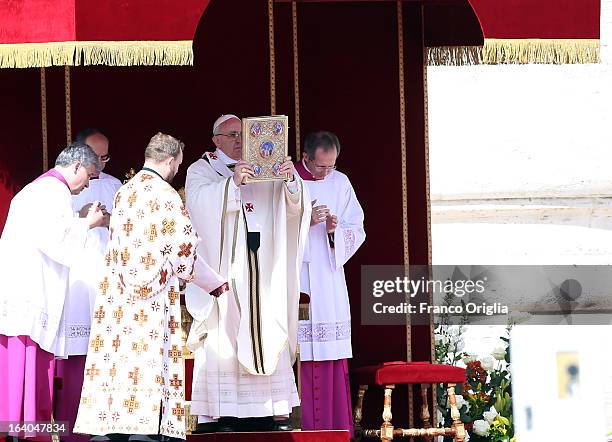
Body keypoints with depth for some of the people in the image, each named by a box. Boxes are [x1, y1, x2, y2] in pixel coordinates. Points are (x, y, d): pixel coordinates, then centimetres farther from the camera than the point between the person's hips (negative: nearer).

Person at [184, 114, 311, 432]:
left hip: (261, 269, 4)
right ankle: (218, 416, -13)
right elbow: (200, 200, -14)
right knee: (224, 337, -10)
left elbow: (292, 204, 5)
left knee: (268, 333, 0)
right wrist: (232, 183, -27)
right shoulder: (201, 171, 7)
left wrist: (290, 180, -16)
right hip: (224, 267, -4)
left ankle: (277, 413, -1)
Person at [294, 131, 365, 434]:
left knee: (332, 357, 2)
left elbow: (357, 230, 11)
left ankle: (336, 427, 5)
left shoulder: (340, 184, 11)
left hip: (330, 279, 4)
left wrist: (336, 230, -9)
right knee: (300, 355, -9)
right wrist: (305, 221, -17)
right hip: (294, 279, -4)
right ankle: (301, 427, -8)